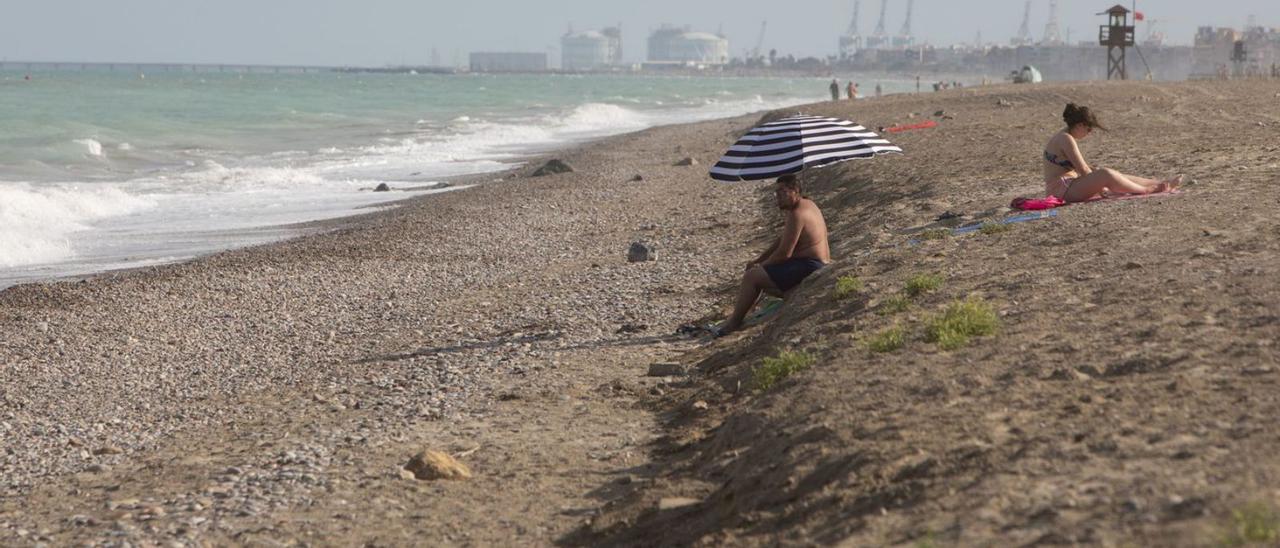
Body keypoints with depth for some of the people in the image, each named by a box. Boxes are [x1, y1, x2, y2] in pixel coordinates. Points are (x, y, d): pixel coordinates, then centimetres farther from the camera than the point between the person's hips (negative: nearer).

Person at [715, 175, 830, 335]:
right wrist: (758, 261, 14)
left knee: (751, 277, -12)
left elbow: (784, 253, -21)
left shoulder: (797, 214, -20)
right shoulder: (806, 204, 13)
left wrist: (761, 266, -5)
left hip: (808, 267, -11)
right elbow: (782, 240, 19)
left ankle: (733, 323, -3)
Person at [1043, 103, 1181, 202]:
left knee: (1115, 175, 7)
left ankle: (1159, 184, 8)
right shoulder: (1066, 139, -16)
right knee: (1106, 174, -24)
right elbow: (1083, 170, -17)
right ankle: (1146, 190, -10)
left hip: (1069, 187, 10)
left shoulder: (1066, 137, 17)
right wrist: (1101, 187, -7)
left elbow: (1084, 166, 20)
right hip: (1061, 189, -10)